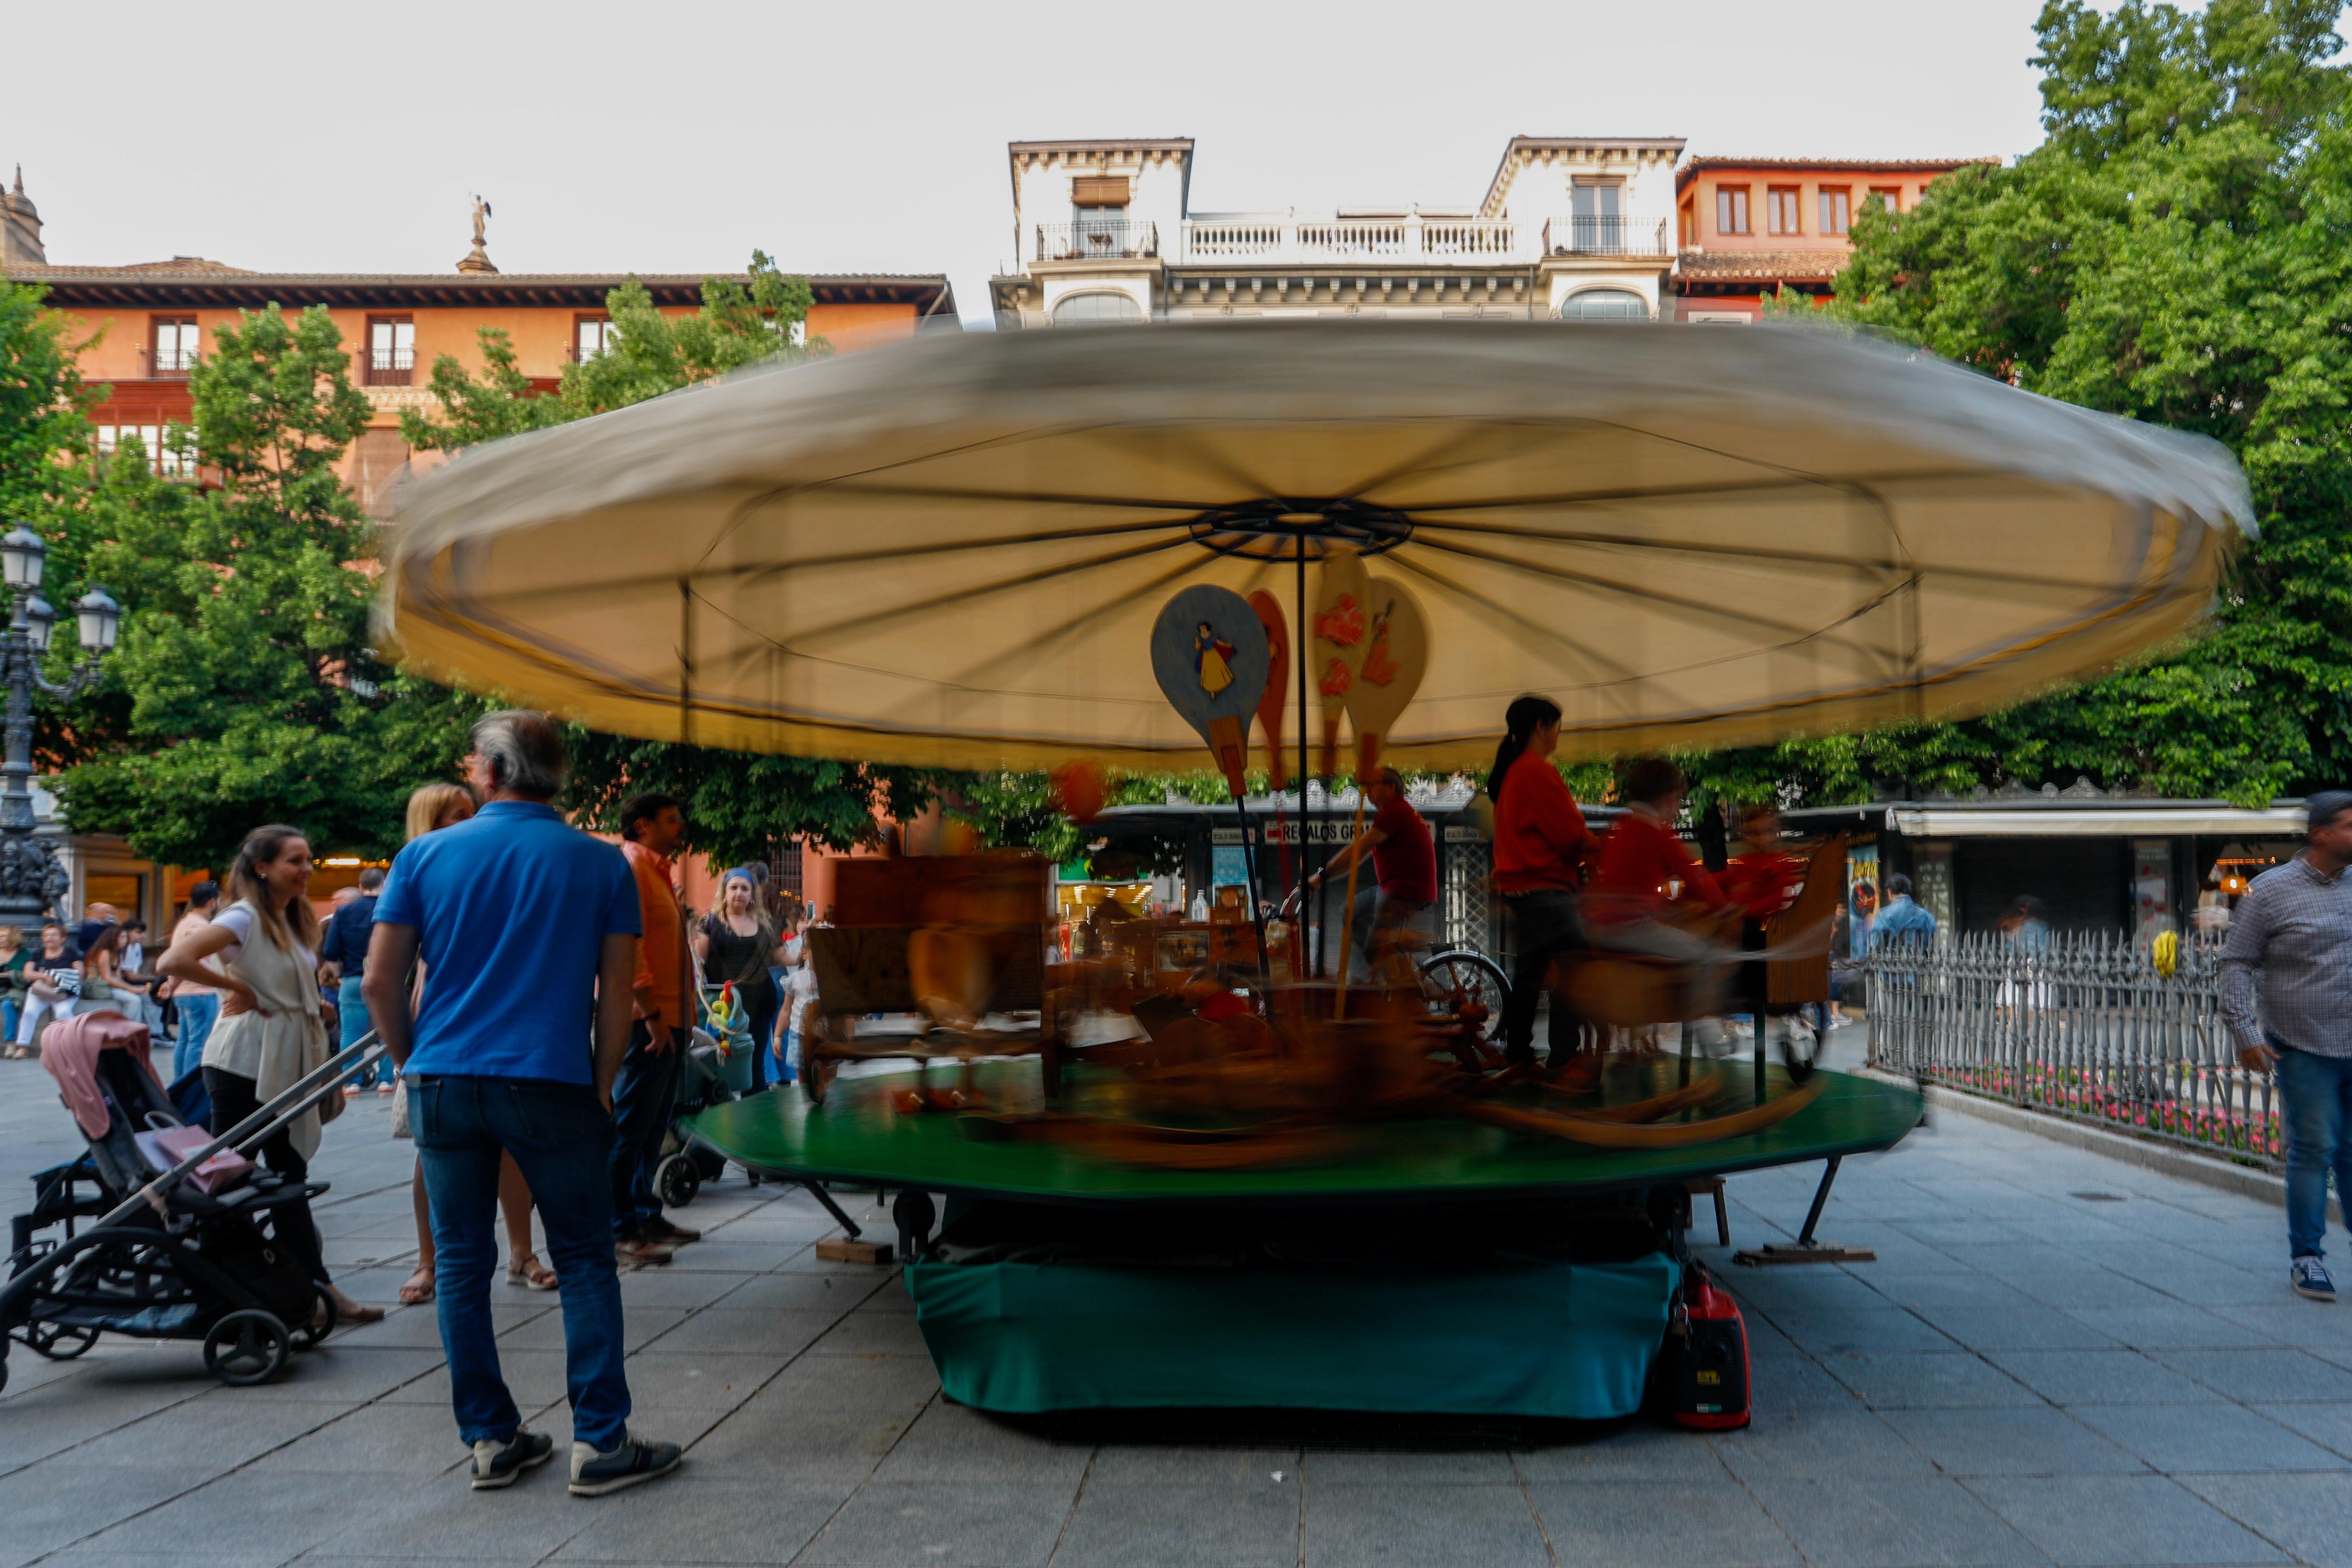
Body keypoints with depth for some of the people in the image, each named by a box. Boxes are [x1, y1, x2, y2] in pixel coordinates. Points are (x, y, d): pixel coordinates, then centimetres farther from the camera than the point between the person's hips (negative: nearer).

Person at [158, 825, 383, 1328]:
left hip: (285, 1066, 8)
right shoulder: (245, 918, -13)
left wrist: (314, 1005, 2)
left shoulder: (293, 920, 12)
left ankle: (316, 1289, 13)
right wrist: (235, 988, -18)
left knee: (289, 1178, 10)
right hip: (244, 1065, -8)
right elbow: (174, 961, -26)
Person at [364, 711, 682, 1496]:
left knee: (461, 1261, 11)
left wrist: (414, 1063, 14)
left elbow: (379, 982, 1)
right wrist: (601, 1085, 8)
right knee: (585, 1261, 6)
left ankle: (490, 1439, 18)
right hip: (552, 1087, -2)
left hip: (443, 1081, 2)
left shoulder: (426, 855, 2)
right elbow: (616, 995, -2)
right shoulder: (601, 865, 0)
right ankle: (600, 1443, 7)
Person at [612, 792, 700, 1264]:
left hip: (668, 1018, 10)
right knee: (629, 1127, -6)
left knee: (653, 1125, 16)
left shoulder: (657, 870, 19)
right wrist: (652, 1013, -23)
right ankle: (619, 1232, -2)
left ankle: (646, 1216, 24)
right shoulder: (631, 868, -13)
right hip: (646, 1022, -10)